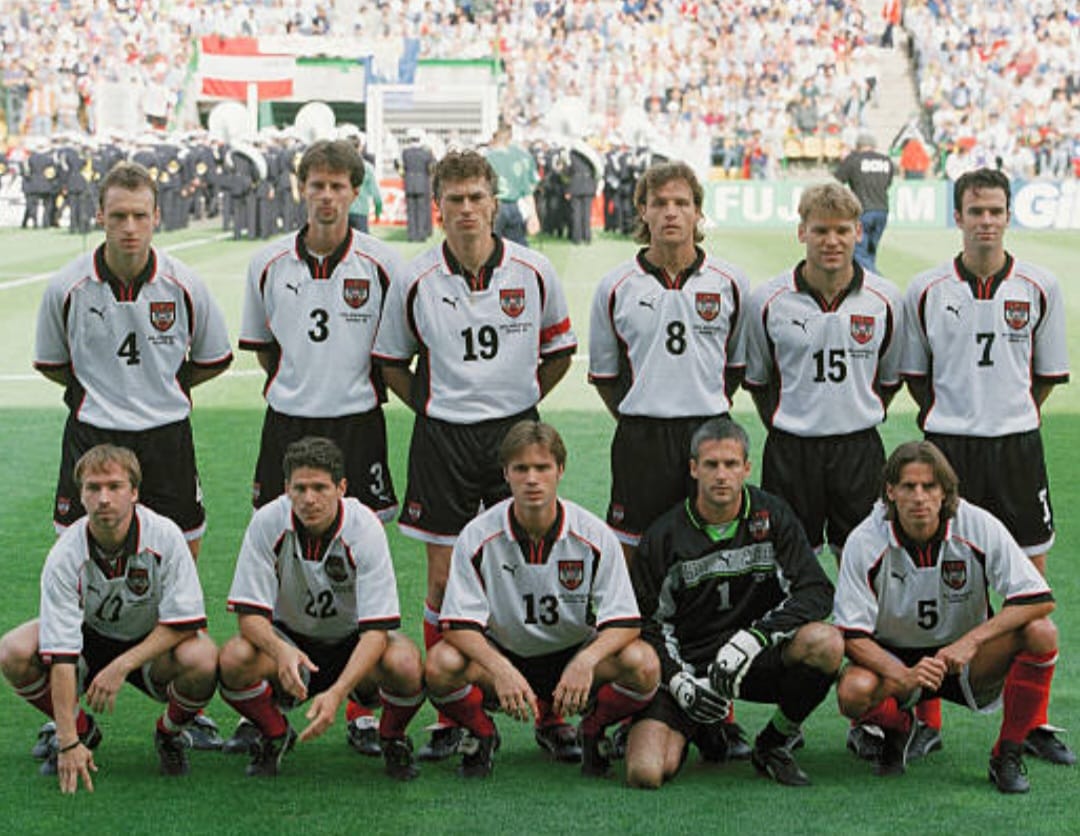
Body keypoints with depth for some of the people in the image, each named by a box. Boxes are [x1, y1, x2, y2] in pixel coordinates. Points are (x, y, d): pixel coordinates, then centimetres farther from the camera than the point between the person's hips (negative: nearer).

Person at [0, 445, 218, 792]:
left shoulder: (164, 536, -23)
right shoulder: (65, 555, -24)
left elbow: (185, 623, -20)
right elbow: (61, 652, -29)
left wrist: (122, 666, -29)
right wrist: (69, 742, -34)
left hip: (154, 646, -1)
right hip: (89, 639, 1)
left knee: (202, 659, -34)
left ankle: (168, 734, 1)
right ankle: (81, 730, 3)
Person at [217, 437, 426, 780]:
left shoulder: (365, 527, -23)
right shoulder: (267, 523, -19)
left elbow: (377, 629, -26)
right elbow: (249, 613, -18)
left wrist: (336, 693, -41)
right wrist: (282, 651, -41)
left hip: (354, 643, -1)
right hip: (288, 637, 1)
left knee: (405, 664, -34)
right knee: (234, 659, -31)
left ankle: (393, 739, 1)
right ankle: (274, 736, 2)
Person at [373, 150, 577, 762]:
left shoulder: (534, 273, -1)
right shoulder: (416, 281, -2)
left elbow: (560, 351, 12)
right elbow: (391, 361, 12)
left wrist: (521, 401, 8)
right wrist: (428, 404, 5)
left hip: (516, 430, 0)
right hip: (443, 437, 0)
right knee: (444, 578, 2)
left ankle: (552, 715, 8)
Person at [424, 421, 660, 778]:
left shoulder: (594, 535, -12)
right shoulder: (478, 536, -13)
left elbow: (625, 623, -15)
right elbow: (460, 624, -16)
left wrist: (586, 661, -36)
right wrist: (500, 669, -36)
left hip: (573, 658, 0)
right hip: (501, 655, 0)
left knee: (642, 664, -28)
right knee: (441, 665, -32)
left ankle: (593, 733, 4)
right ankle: (481, 734, 2)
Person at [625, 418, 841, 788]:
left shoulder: (772, 517, 0)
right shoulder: (665, 535, -3)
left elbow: (817, 591, -9)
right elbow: (646, 622, 0)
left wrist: (755, 637, -23)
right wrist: (680, 682, -17)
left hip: (758, 660, 1)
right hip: (687, 665, -1)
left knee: (826, 644, -31)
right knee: (646, 773, -23)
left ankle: (775, 744, -3)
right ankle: (700, 732, 16)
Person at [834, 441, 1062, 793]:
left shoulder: (979, 526, -17)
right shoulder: (865, 542, -18)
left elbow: (1039, 599, -19)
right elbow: (852, 635, -16)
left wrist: (971, 642, -30)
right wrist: (904, 675, -34)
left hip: (966, 658, 1)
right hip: (895, 659, -1)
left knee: (1040, 632, -26)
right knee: (853, 691, -33)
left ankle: (1007, 756, -9)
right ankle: (898, 727, 7)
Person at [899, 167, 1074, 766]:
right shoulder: (925, 291, 0)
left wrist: (1011, 415, 6)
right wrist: (949, 415, 6)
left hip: (1016, 445, 1)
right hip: (946, 445, 0)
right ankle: (926, 719, 11)